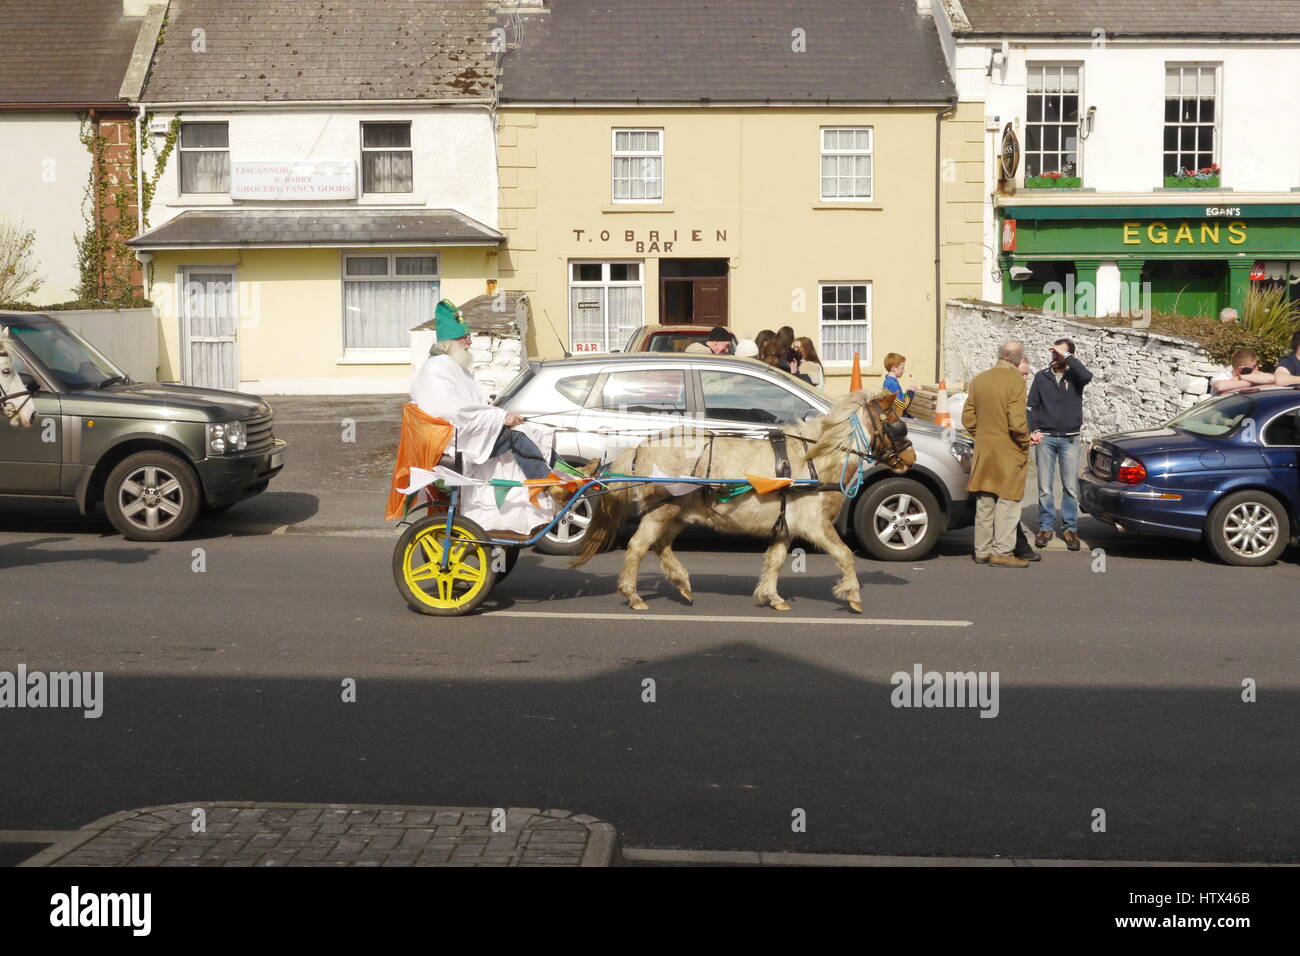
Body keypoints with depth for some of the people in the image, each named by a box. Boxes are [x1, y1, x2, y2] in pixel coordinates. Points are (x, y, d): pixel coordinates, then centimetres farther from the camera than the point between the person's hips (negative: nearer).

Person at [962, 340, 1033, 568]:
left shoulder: (978, 380, 6)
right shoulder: (1015, 381, -15)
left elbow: (968, 418, 9)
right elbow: (1017, 422, -20)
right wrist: (1025, 441, -4)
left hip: (983, 452, 6)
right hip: (1009, 453, -6)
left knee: (984, 503, 13)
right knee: (1007, 502, 0)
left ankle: (982, 551, 18)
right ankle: (1002, 552, 0)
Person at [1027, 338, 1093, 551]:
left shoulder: (1074, 377, 2)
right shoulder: (1042, 377, 7)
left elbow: (1087, 375, -23)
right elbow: (1032, 406, 9)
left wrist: (1067, 356, -18)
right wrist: (1034, 430, -4)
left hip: (1069, 439, -1)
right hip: (1045, 438, 1)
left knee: (1071, 487, 0)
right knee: (1045, 487, 1)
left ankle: (1070, 528, 9)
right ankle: (1045, 527, 10)